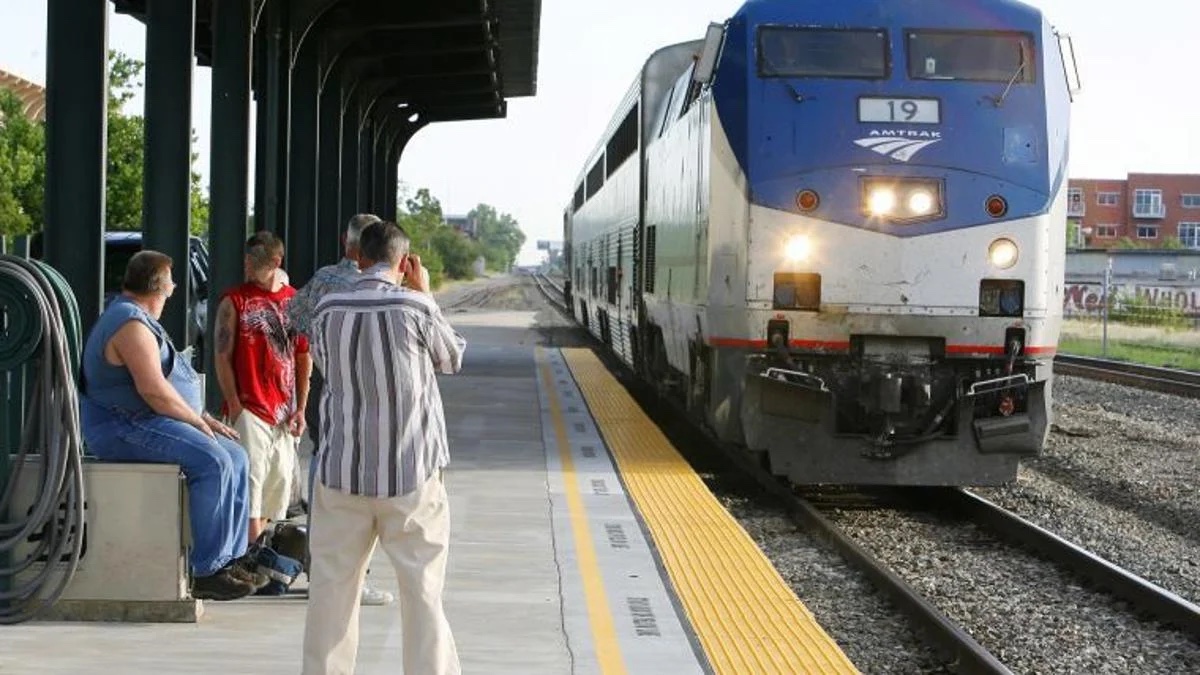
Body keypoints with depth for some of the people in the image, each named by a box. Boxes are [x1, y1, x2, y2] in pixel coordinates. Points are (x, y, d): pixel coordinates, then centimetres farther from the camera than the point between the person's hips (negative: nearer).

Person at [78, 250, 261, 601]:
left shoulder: (137, 319, 20)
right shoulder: (131, 325, -16)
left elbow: (167, 384, 25)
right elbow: (153, 390, -25)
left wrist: (202, 417, 15)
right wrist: (197, 420, -13)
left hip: (145, 423, 11)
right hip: (125, 430, -11)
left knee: (235, 456, 7)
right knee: (213, 463, -26)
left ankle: (233, 557, 4)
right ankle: (207, 571, -25)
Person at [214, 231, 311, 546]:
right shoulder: (235, 301, 0)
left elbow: (304, 360, 14)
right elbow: (222, 358, -3)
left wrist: (300, 409, 6)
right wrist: (235, 407, -12)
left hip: (284, 413, 5)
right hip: (249, 410, -4)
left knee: (277, 485, 7)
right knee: (250, 485, -12)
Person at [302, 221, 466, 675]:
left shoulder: (328, 310, -2)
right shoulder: (415, 307, -12)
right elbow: (453, 358, 6)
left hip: (342, 473, 3)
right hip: (411, 472, -3)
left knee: (332, 587, 11)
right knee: (422, 590, 5)